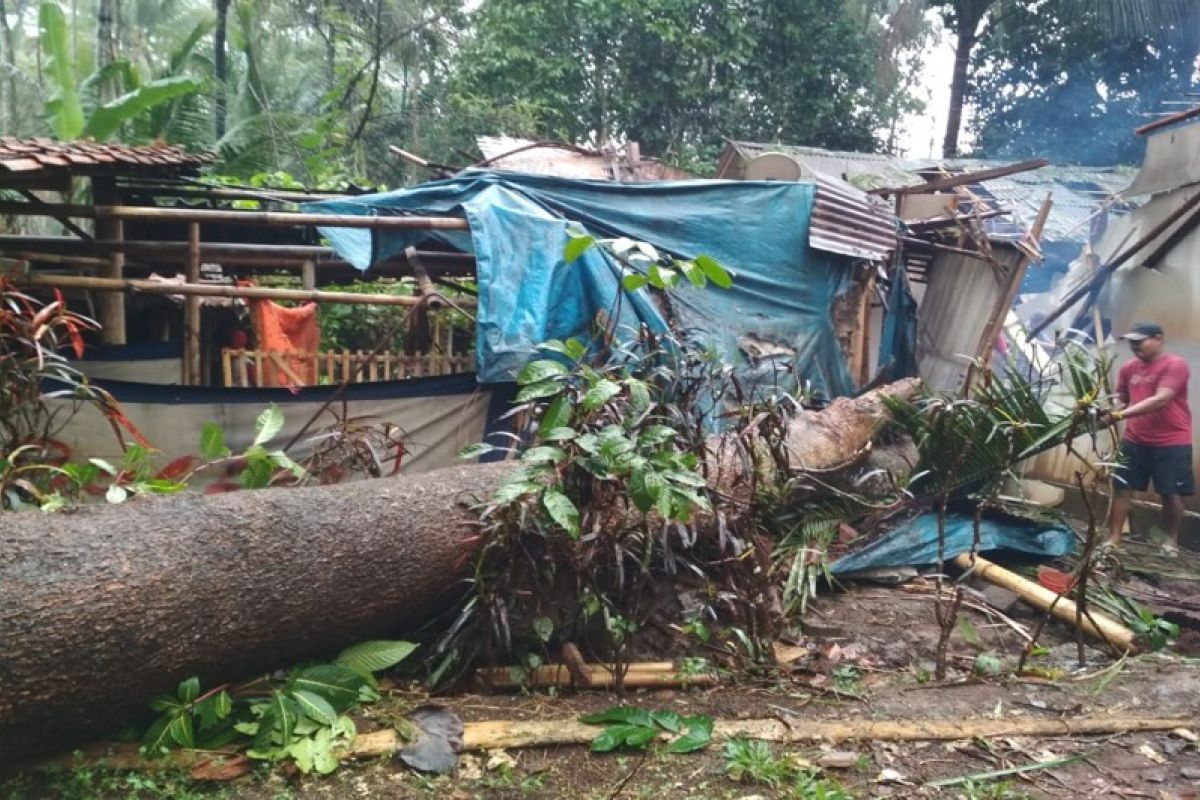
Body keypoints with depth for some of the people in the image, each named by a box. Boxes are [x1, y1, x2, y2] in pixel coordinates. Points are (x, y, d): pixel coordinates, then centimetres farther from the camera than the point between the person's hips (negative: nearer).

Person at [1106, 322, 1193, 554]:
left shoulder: (1175, 365, -14)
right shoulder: (1128, 368, 5)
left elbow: (1161, 400, -26)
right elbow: (1121, 400, 12)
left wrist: (1120, 415, -33)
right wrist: (1108, 413, -12)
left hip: (1172, 442, -5)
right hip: (1134, 440, 5)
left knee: (1171, 493, 3)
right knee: (1121, 488, 3)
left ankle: (1171, 542, 21)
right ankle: (1113, 539, 10)